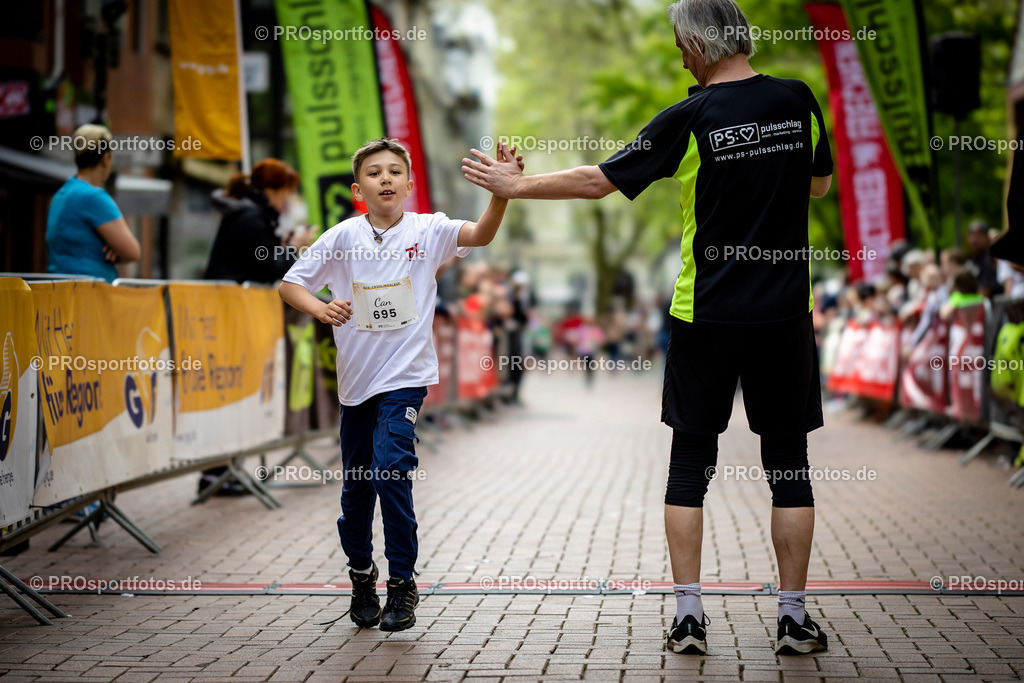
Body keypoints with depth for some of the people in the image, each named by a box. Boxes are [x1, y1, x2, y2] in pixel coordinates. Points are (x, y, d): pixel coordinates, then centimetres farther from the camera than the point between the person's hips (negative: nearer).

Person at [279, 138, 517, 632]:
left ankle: (402, 582, -4)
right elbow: (290, 284, 2)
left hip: (405, 375, -3)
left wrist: (502, 191, -40)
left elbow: (480, 234, -22)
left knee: (390, 469, -19)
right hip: (356, 379, 3)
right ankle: (361, 574, 37)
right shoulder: (342, 238, -3)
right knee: (356, 484, 12)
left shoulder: (426, 231, -6)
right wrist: (320, 308, -18)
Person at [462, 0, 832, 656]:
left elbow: (597, 181, -5)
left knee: (691, 460, 9)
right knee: (789, 465, 8)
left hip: (705, 318, -2)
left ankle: (689, 617, 9)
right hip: (785, 313, 2)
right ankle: (795, 619, 10)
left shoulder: (689, 119, -9)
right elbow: (819, 183, 17)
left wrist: (515, 186, 7)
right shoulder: (798, 100, 0)